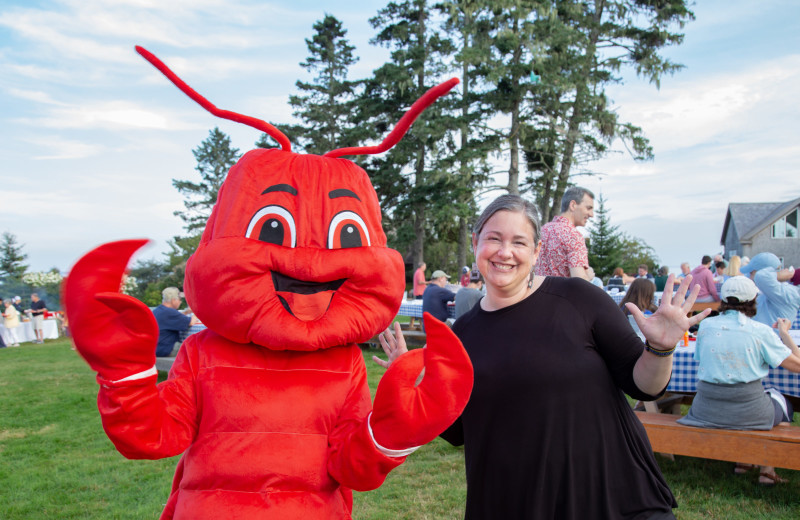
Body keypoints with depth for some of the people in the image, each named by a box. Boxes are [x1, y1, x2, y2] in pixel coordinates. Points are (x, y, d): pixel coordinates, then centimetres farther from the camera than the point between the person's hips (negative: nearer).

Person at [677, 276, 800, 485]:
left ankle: (742, 460, 35)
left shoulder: (706, 325, -1)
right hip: (748, 412, -2)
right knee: (781, 401, 29)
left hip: (706, 411, 2)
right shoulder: (761, 331, -9)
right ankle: (767, 469, 32)